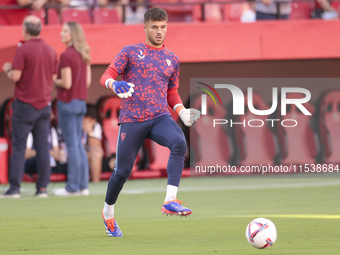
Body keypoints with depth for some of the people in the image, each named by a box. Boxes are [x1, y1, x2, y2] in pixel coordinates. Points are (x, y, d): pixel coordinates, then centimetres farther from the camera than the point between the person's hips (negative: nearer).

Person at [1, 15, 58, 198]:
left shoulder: (23, 50, -12)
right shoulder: (50, 51, 7)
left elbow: (15, 76, -15)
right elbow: (53, 77, 11)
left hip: (25, 104, -5)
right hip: (44, 104, 5)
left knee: (19, 146, -3)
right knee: (42, 146, 5)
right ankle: (42, 188, 3)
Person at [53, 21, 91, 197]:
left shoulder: (66, 55, -15)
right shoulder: (84, 55, 10)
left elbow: (66, 83, -17)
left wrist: (53, 81, 0)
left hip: (67, 102, -8)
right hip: (81, 102, 8)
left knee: (72, 144, -4)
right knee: (78, 144, 13)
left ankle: (73, 187, -2)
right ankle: (83, 185, 14)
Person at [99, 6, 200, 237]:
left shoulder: (172, 59, 17)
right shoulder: (130, 52, 8)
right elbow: (106, 76, 2)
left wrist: (182, 111, 6)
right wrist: (115, 84, -22)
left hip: (160, 117, 2)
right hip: (132, 120, -2)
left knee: (179, 143, -30)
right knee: (123, 171, 2)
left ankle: (170, 200, -34)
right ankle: (108, 213, 29)